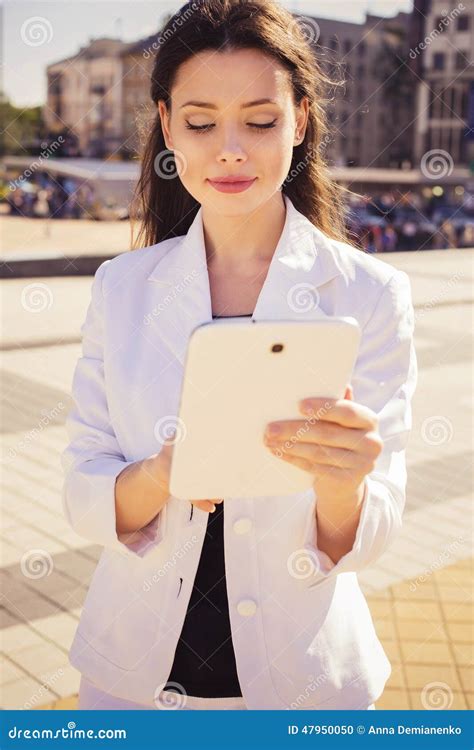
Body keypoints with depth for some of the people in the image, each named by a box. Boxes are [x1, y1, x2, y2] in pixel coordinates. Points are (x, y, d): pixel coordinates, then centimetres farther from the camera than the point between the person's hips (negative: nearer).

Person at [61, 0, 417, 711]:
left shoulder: (371, 294, -12)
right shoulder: (122, 288, -5)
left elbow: (365, 539, -13)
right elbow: (82, 493, -7)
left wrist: (341, 484, -35)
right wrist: (159, 476, -28)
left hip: (296, 679, -1)